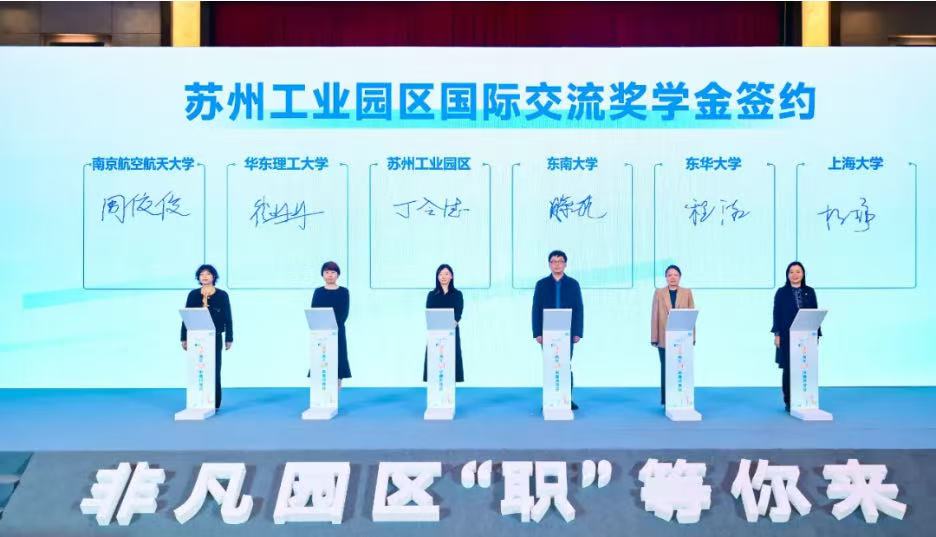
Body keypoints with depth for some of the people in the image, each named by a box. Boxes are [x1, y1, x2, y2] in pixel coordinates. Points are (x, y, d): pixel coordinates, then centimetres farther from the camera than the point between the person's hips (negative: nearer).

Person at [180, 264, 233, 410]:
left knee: (214, 370, 1)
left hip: (214, 338, -1)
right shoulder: (193, 294, 5)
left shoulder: (222, 295, 1)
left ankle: (214, 403, 8)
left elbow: (228, 318, 2)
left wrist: (229, 339, -2)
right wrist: (184, 338, 2)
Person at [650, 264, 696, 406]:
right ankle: (667, 401, 8)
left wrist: (692, 337, -2)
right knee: (666, 370, 3)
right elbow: (654, 316, 3)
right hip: (664, 339, 0)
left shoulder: (687, 293, 6)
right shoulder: (659, 293, 6)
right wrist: (654, 338, -2)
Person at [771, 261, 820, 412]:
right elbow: (777, 314, 1)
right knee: (788, 369, 0)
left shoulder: (810, 292, 8)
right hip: (788, 336, -2)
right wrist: (777, 334, -7)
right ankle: (789, 401, 7)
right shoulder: (781, 292, 3)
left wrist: (816, 334, 2)